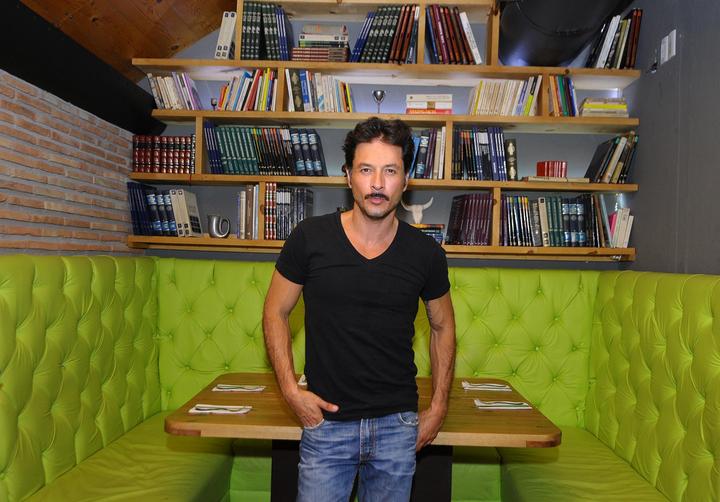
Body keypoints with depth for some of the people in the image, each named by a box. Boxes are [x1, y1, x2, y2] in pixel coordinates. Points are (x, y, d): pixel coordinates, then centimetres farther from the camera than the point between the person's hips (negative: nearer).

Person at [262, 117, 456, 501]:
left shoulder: (426, 253, -5)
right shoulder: (310, 238, -9)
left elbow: (442, 326, 10)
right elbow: (276, 312, 2)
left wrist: (438, 407, 6)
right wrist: (290, 389, -7)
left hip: (397, 425, 2)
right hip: (326, 420, -1)